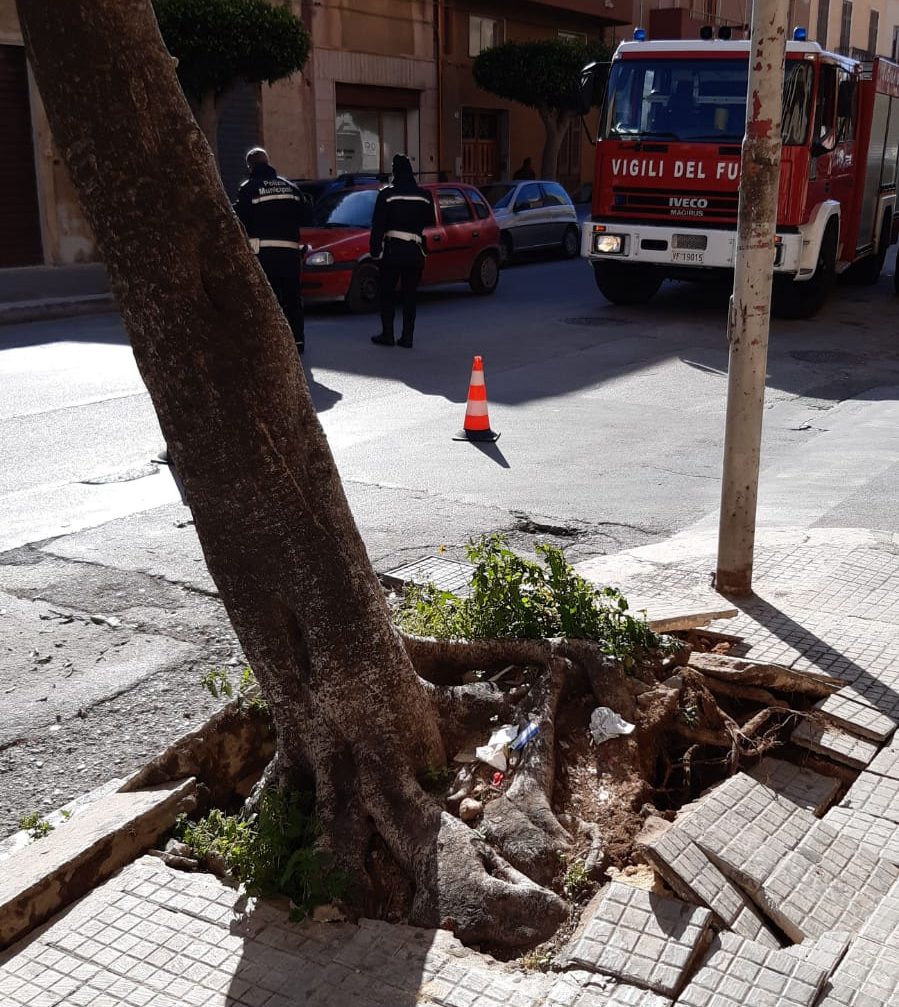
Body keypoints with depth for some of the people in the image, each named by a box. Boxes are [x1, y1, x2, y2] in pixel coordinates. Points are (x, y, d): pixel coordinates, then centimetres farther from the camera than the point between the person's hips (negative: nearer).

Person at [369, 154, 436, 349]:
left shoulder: (387, 195, -7)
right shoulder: (424, 196, 3)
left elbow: (378, 226, -8)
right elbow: (429, 223, 13)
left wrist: (375, 250, -4)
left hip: (392, 251, -3)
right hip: (415, 252, 3)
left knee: (387, 294, 7)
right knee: (410, 295, 7)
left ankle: (387, 335, 5)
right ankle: (407, 337, 5)